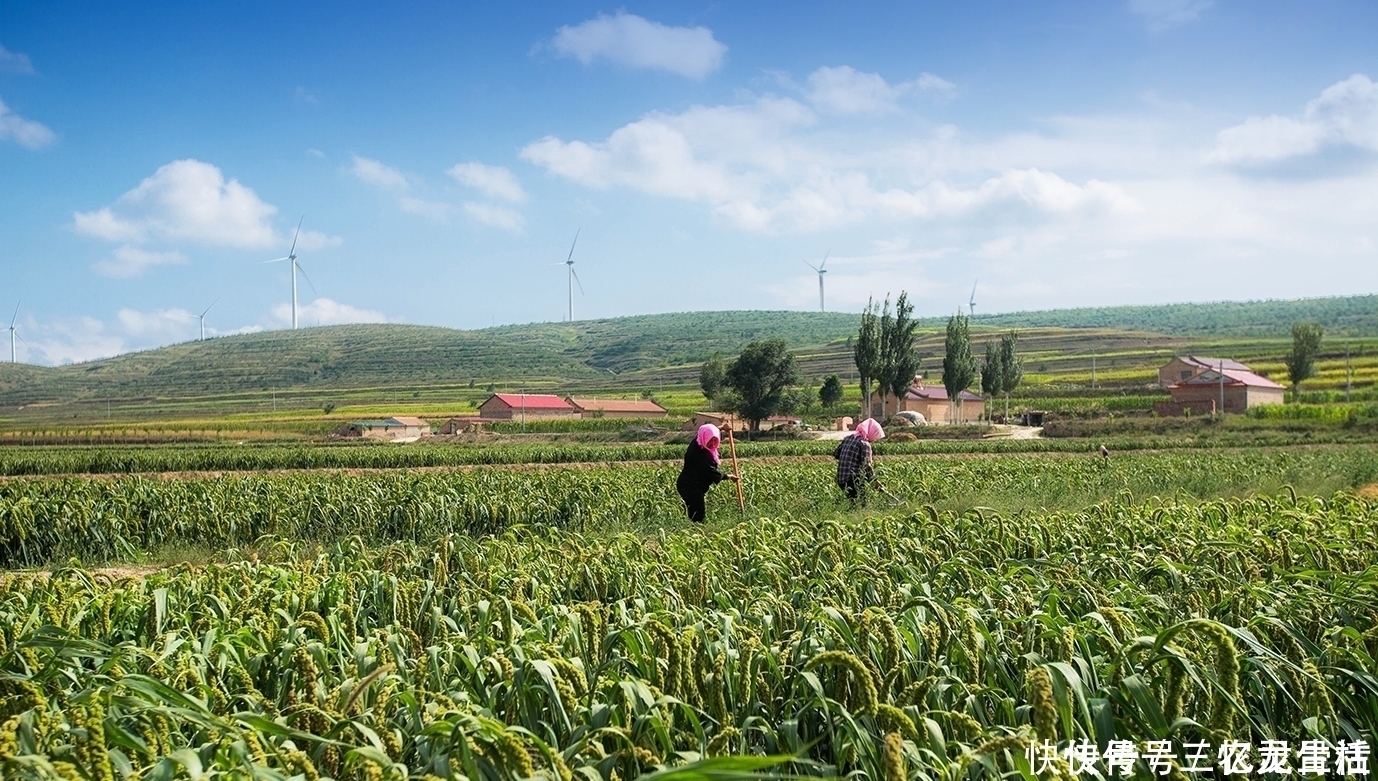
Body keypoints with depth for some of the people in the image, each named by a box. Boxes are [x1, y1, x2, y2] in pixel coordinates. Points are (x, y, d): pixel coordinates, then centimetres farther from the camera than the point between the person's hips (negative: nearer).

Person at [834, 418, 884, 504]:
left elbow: (836, 454, 17)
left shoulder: (848, 438, 12)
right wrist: (874, 480, -7)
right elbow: (866, 465, -15)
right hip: (855, 481, -8)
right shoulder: (864, 444, -11)